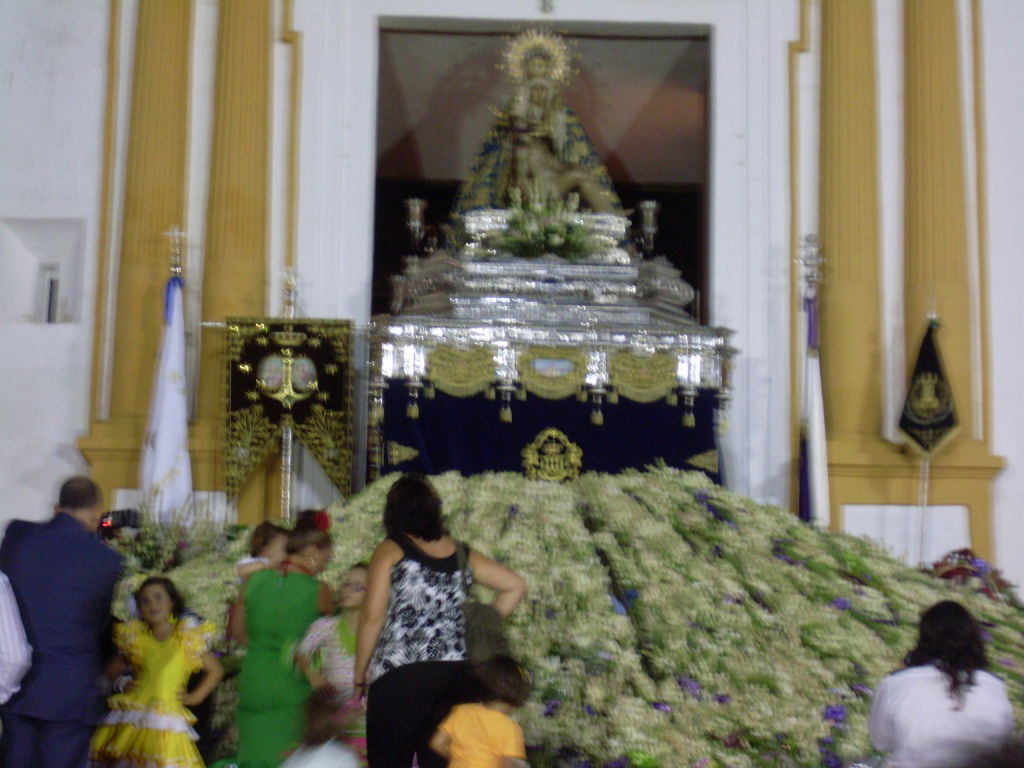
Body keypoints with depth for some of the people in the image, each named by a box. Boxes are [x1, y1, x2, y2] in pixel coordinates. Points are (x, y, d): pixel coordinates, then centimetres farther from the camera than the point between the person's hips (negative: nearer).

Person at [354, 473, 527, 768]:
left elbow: (373, 617, -7)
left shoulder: (390, 551, -1)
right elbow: (515, 586, 14)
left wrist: (360, 675, 1)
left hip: (400, 677, -5)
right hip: (454, 674, 5)